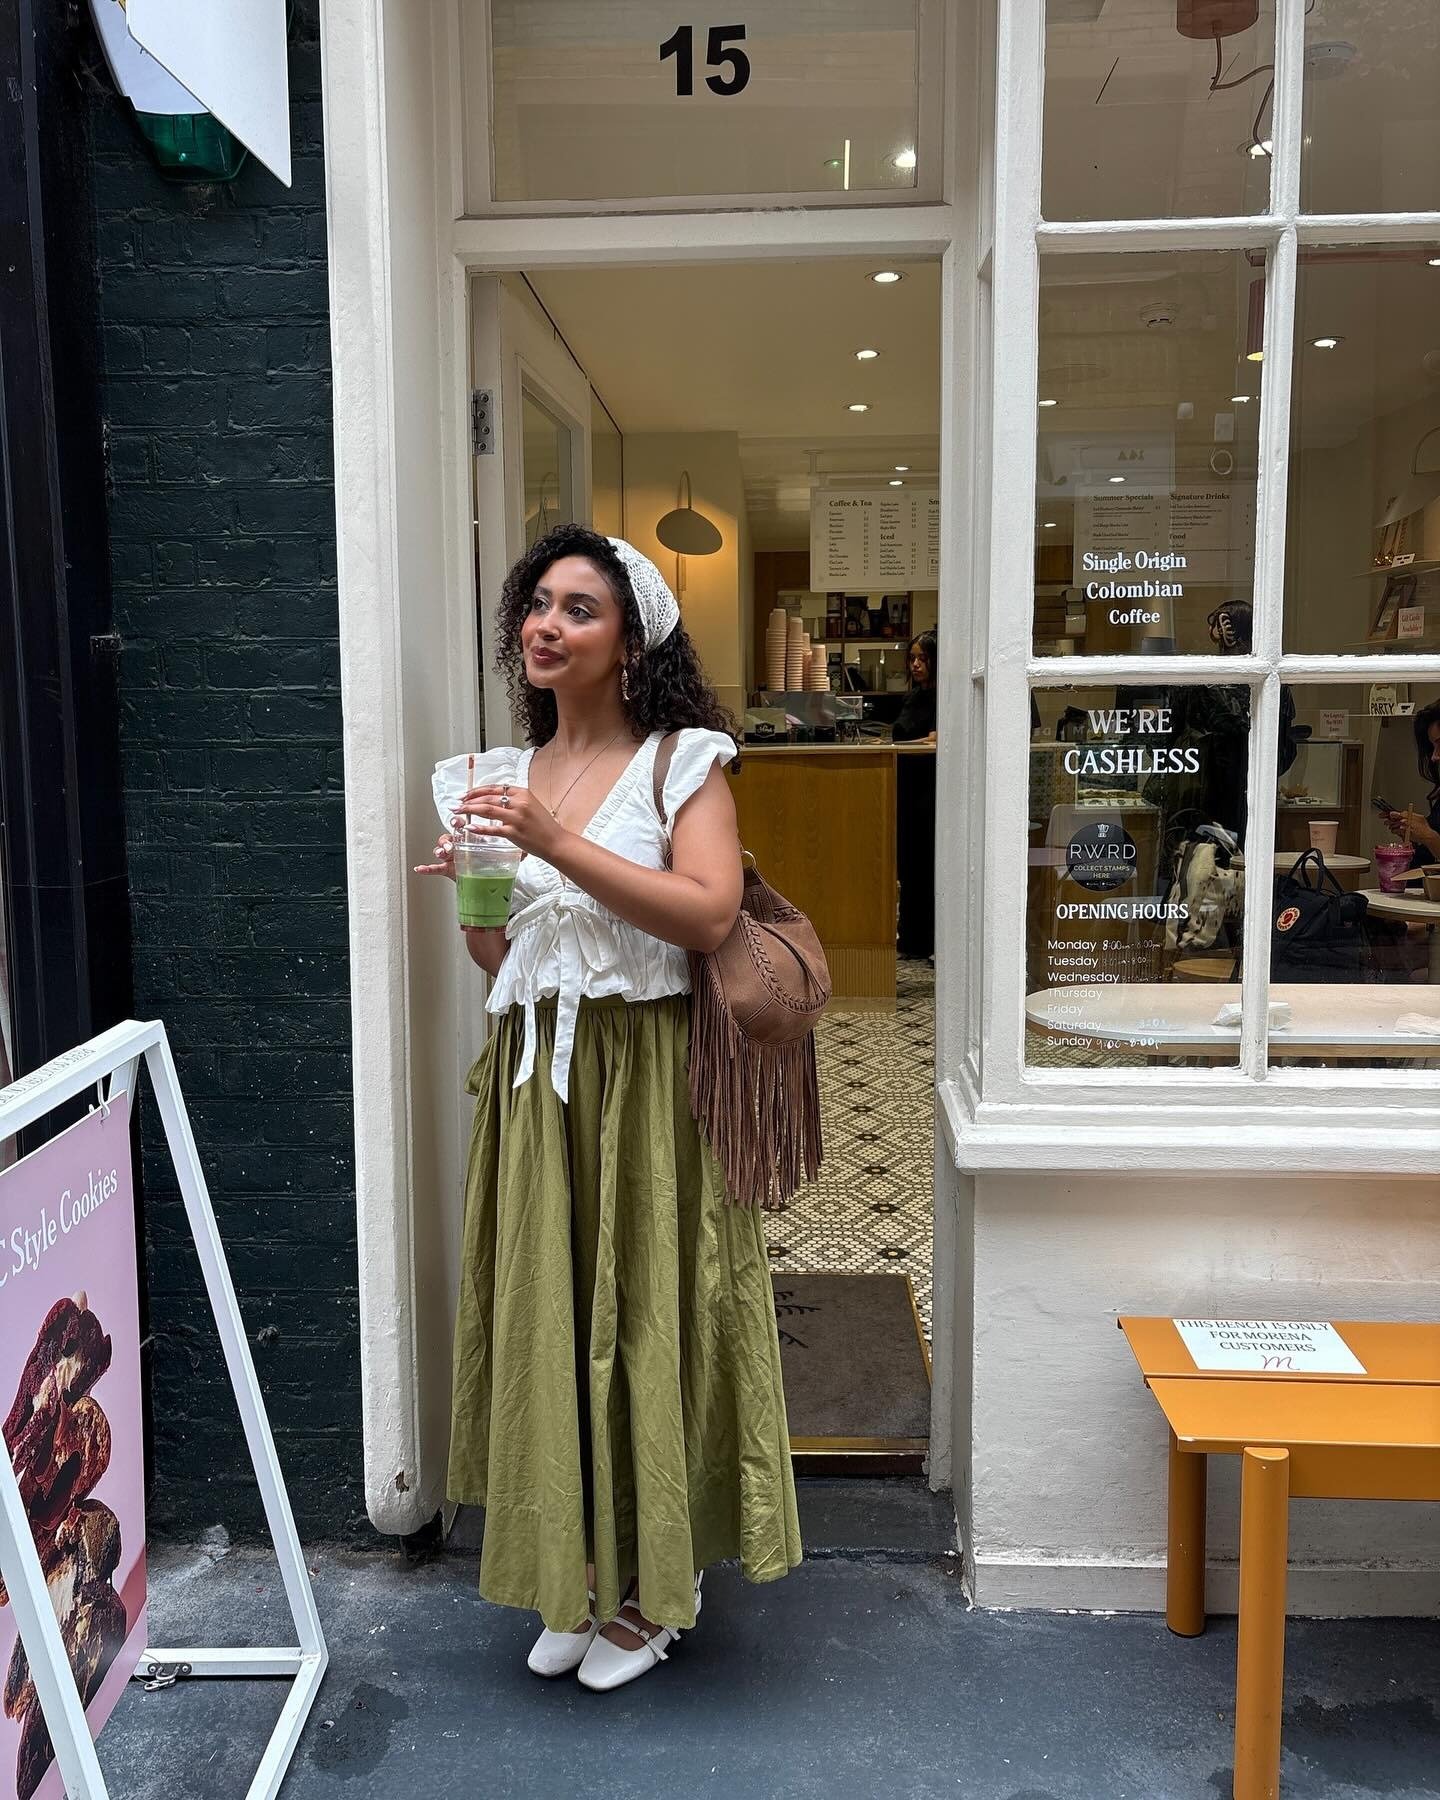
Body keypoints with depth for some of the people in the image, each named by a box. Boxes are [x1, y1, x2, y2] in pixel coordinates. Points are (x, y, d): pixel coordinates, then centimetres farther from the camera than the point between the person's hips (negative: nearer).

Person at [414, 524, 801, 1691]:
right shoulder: (509, 775, 11)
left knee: (643, 1314, 3)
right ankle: (579, 1571, 28)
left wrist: (560, 844, -22)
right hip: (534, 1079, 5)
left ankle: (651, 1582, 24)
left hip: (644, 1080, -5)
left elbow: (710, 914, -19)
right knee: (549, 1317, 10)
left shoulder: (682, 760, -4)